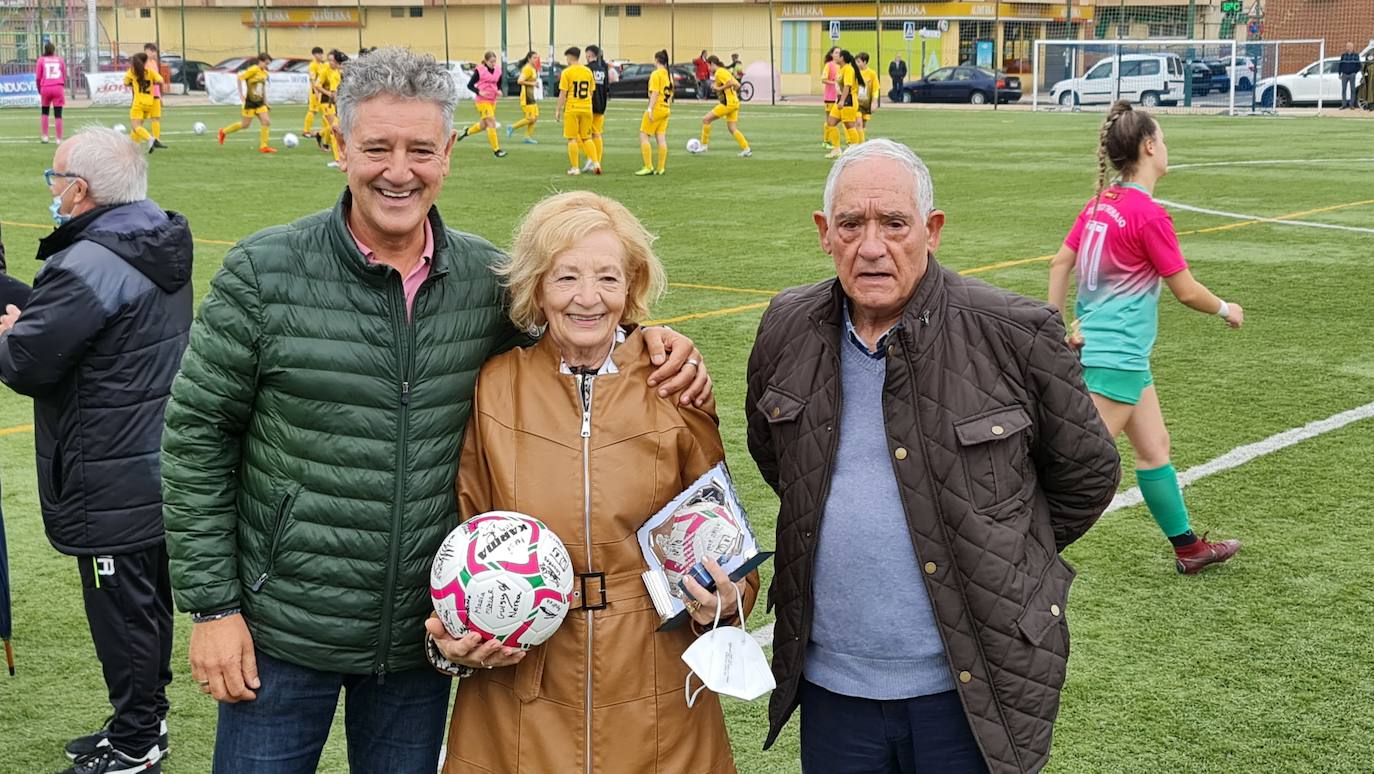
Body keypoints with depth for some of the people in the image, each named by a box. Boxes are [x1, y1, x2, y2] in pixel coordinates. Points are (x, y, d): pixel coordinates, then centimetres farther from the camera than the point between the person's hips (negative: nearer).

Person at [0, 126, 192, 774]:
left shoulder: (88, 265, -23)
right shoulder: (160, 244, 7)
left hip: (115, 484, -9)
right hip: (163, 464, 9)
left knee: (121, 608, 3)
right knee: (150, 599, 19)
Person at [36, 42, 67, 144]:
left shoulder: (41, 60, 5)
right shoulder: (60, 60, 9)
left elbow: (38, 78, 1)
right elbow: (65, 77, 10)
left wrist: (39, 91, 12)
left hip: (45, 88, 0)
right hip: (58, 88, 0)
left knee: (45, 112, 18)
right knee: (58, 115, 0)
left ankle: (45, 136, 14)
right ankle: (59, 139, 1)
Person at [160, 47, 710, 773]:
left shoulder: (489, 279, -1)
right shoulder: (263, 272, -9)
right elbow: (196, 439, -5)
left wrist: (654, 345, -7)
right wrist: (211, 605, -7)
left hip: (423, 633, 3)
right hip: (284, 635, -2)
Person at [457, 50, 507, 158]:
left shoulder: (498, 70, 4)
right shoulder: (479, 70, -10)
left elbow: (499, 84, 16)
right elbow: (470, 85, -6)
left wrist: (499, 91, -6)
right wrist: (479, 92, -21)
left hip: (492, 100, 6)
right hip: (482, 101, -6)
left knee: (483, 125, 17)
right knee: (491, 124, -13)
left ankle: (467, 131, 45)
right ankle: (496, 150, -10)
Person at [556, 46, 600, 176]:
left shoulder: (567, 72, -8)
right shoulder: (588, 71, 6)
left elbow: (563, 93, -9)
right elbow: (591, 92, 11)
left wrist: (558, 110, -2)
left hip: (572, 108, -4)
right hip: (586, 109, 4)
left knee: (572, 138, 3)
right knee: (586, 138, 14)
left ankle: (574, 168, 3)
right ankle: (596, 163, 2)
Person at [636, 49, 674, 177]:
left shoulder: (656, 74, -13)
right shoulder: (669, 75, 11)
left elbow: (655, 93, -19)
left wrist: (650, 109, -20)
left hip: (656, 109, -8)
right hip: (665, 110, 8)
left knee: (643, 136, -1)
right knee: (661, 138, 8)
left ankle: (648, 167, -6)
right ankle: (661, 168, 7)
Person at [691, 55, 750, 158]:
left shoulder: (719, 73, -12)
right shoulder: (724, 71, 17)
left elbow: (734, 84, -24)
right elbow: (737, 85, 18)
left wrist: (719, 88, -18)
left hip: (727, 104, -10)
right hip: (734, 103, 10)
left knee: (706, 119, -3)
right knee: (732, 129, 9)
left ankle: (704, 146, 0)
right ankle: (746, 149, 4)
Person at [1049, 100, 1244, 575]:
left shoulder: (1102, 202, 6)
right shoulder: (1149, 215, -18)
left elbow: (1060, 263, 8)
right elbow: (1187, 291, -11)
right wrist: (1226, 310, 7)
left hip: (1095, 341, 9)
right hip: (1116, 357, -9)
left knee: (1154, 449, 18)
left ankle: (1188, 548, 30)